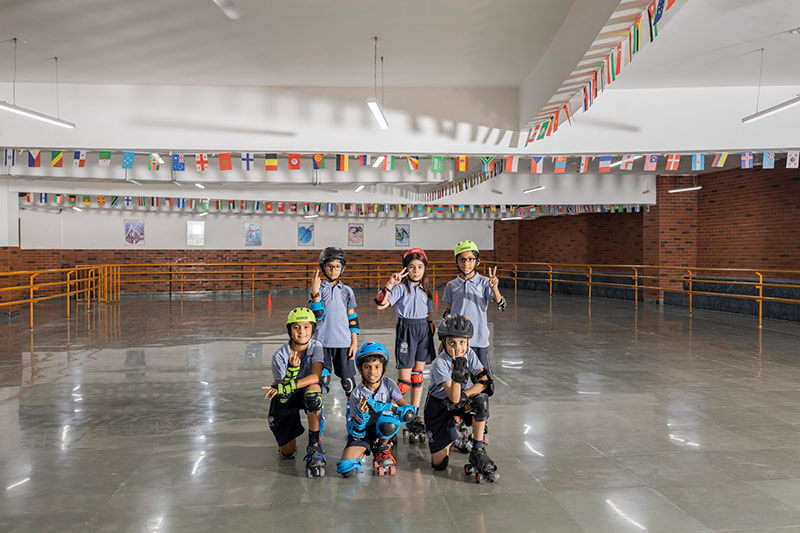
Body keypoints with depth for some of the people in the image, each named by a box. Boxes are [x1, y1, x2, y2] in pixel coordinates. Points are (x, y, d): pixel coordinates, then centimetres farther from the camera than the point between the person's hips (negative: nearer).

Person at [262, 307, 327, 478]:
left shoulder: (316, 347, -17)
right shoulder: (280, 355, -18)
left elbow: (315, 376, -33)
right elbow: (280, 391, -19)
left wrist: (286, 387, -41)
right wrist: (292, 370, -36)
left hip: (307, 394, -1)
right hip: (286, 400, 1)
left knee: (313, 389, -39)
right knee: (286, 453, 0)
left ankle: (314, 446, -25)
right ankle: (290, 440, 40)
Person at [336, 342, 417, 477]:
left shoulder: (389, 385, -13)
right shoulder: (357, 394, -14)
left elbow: (409, 410, -23)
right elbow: (356, 432, -15)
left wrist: (387, 408, -31)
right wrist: (361, 415, -35)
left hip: (383, 431, 0)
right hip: (363, 432, 0)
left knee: (387, 420, -37)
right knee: (346, 469, -23)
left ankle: (382, 449, -3)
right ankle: (361, 453, 13)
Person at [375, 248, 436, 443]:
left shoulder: (424, 289, 12)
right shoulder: (401, 287, -8)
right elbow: (380, 304, -22)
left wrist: (430, 323, 4)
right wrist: (390, 284, -31)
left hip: (423, 329, 6)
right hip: (406, 328, -6)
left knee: (418, 375, 10)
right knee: (404, 378, -5)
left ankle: (415, 417, 18)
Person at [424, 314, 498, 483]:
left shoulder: (469, 354, -12)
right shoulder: (440, 363, -26)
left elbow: (485, 381, -20)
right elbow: (453, 397, -34)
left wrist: (464, 396, -30)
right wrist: (458, 369, -45)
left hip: (462, 404, 3)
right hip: (438, 405, -3)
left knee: (481, 399, -33)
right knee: (439, 464, -7)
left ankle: (477, 451, -17)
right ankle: (449, 439, 29)